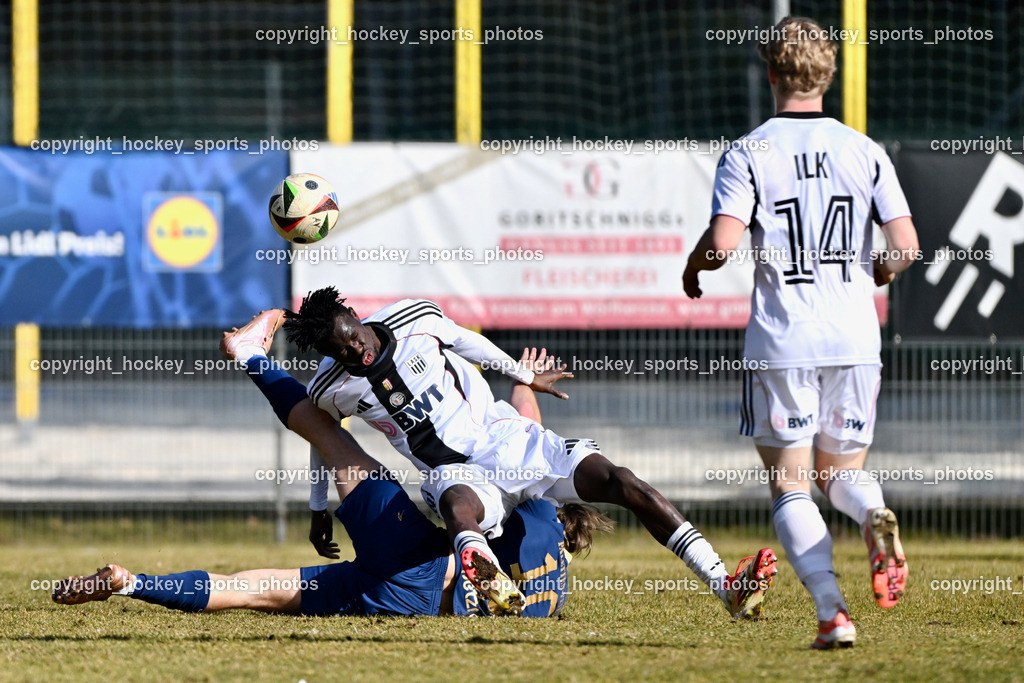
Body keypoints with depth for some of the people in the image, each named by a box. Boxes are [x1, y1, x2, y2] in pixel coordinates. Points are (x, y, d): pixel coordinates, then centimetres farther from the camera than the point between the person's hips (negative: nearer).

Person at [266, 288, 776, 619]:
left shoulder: (414, 321, -7)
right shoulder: (333, 389, -8)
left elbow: (465, 342, 15)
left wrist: (525, 376, 30)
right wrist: (319, 509, 26)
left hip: (504, 437, 2)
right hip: (458, 473, -2)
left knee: (618, 482, -16)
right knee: (458, 510, -41)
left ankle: (728, 588, -19)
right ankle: (491, 583, -79)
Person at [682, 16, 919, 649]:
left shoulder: (748, 154, -4)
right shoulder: (865, 151, 4)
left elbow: (722, 244, -14)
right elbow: (906, 246, 0)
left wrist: (692, 269, 8)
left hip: (781, 342, -3)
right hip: (855, 338, 3)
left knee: (791, 485, 5)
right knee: (843, 472, 18)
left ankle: (833, 612, -12)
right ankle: (876, 516, -18)